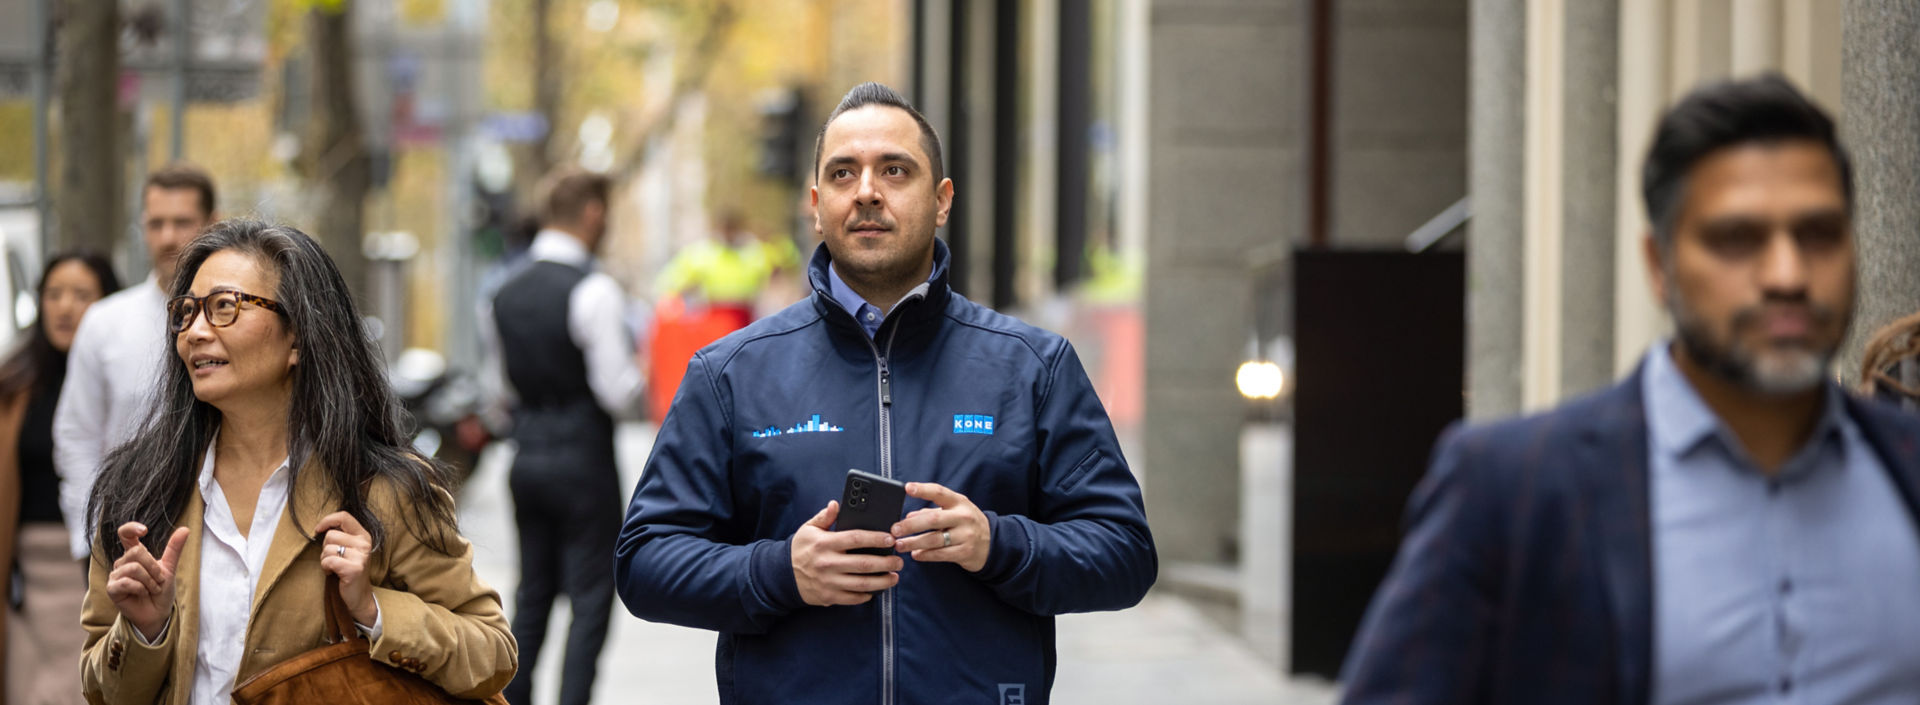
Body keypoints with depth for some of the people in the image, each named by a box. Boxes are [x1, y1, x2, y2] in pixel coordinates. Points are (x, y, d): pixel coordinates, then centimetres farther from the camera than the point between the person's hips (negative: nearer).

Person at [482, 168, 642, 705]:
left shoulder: (505, 294, 7)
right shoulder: (594, 291, -15)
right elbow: (619, 394, -17)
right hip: (584, 461, -7)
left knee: (532, 595, 15)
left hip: (526, 458, 7)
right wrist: (639, 375, 2)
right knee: (590, 601, -1)